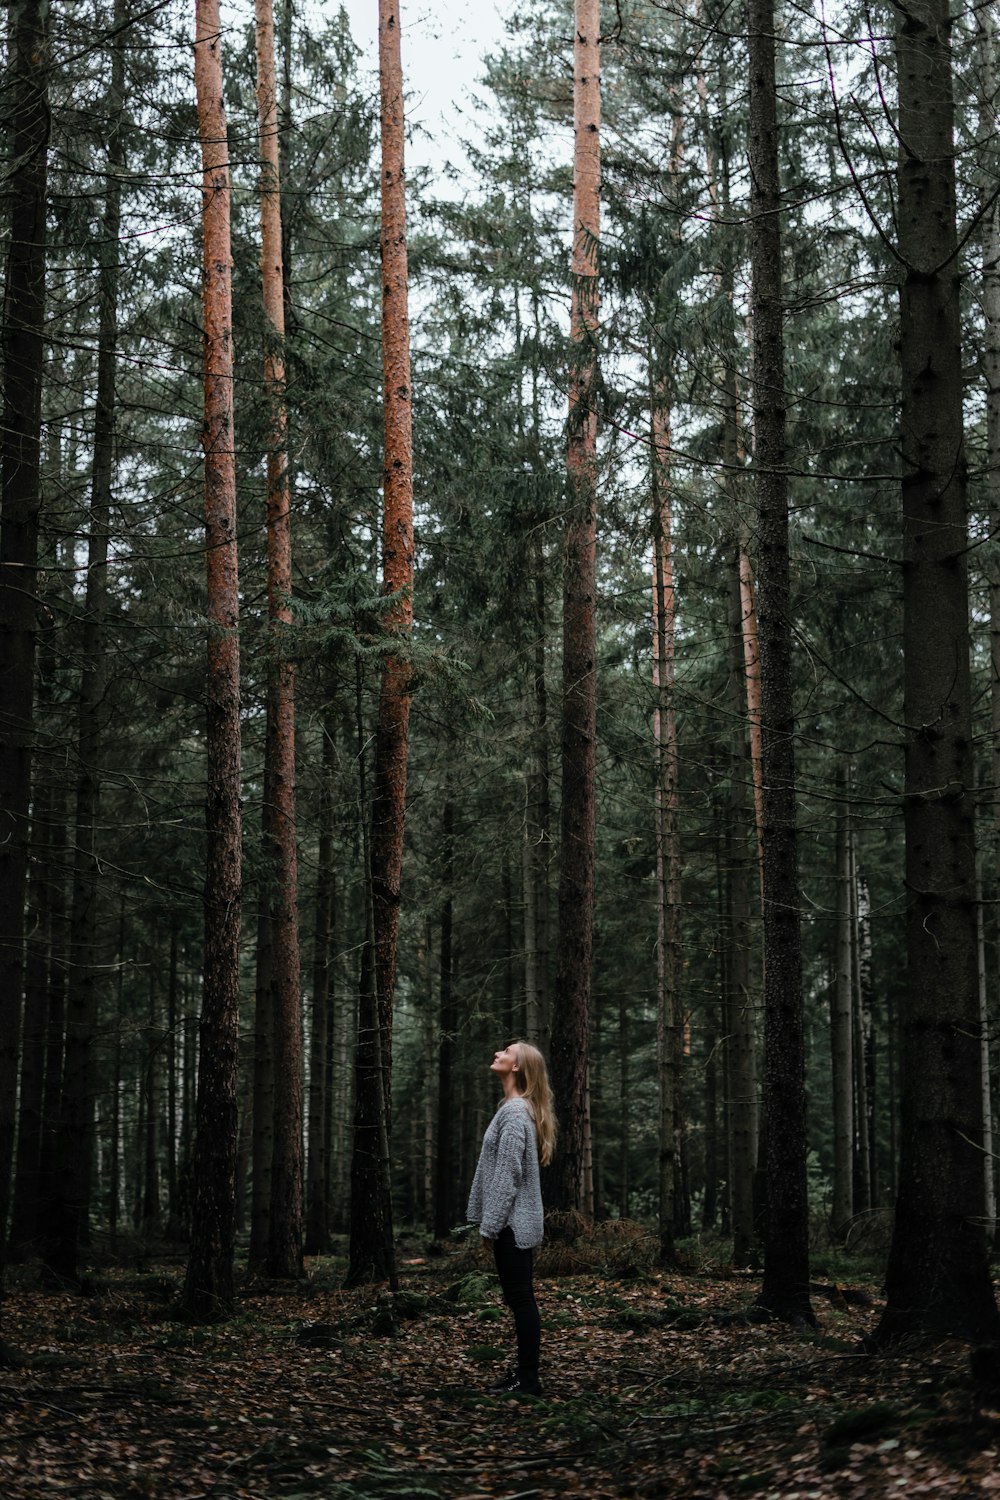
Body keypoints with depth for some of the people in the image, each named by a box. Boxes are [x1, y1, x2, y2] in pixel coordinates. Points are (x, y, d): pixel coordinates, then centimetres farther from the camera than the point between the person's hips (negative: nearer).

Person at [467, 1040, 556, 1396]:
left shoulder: (515, 1111, -15)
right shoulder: (516, 1107, 15)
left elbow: (509, 1173, -20)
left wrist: (491, 1223, -18)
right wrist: (489, 1219, 18)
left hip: (511, 1221, -10)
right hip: (514, 1221, 10)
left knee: (520, 1299, -5)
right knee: (519, 1299, 12)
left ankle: (529, 1379, 0)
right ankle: (525, 1372, 17)